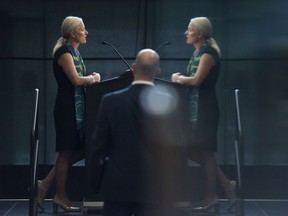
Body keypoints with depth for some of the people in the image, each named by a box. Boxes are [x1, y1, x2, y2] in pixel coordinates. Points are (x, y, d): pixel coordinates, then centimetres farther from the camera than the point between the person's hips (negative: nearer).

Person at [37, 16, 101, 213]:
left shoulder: (75, 52, 17)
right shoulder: (64, 52, -12)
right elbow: (76, 80, -20)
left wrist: (92, 77, -3)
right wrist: (93, 78, -4)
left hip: (77, 106, 9)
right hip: (67, 107, -9)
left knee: (80, 149, 9)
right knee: (67, 152, -2)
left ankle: (46, 184, 14)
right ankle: (61, 197, 7)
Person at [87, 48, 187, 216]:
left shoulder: (111, 100, -4)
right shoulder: (166, 102, -7)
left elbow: (99, 145, 0)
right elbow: (176, 147, -4)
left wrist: (95, 184, 9)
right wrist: (174, 185, 7)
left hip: (117, 186, 1)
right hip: (155, 189, -1)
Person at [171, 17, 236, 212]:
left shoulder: (208, 52, -12)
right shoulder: (199, 52, 17)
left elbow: (196, 80, -19)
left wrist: (180, 79, -3)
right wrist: (181, 78, -2)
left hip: (204, 107, -10)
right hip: (195, 106, 10)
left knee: (204, 151, -6)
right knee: (193, 151, 8)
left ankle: (212, 196, 0)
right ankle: (227, 185, 12)